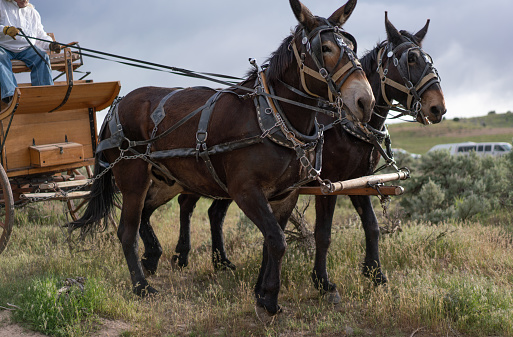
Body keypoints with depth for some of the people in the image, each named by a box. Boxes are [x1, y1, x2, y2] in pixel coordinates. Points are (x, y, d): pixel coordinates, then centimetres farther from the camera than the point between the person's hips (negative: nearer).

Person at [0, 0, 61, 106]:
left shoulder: (33, 12, 22)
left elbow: (41, 36, 22)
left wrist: (50, 45, 1)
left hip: (26, 49, 3)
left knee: (42, 57, -26)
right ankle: (10, 94, -54)